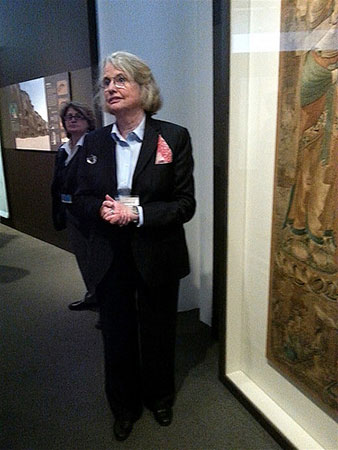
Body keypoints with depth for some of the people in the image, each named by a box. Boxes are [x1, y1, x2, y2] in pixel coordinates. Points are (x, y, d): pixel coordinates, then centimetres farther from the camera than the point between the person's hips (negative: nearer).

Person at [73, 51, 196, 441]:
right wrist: (101, 209, -16)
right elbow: (81, 198, 7)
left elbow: (185, 204, -10)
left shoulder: (174, 138, -8)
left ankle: (159, 398, 46)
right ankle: (124, 407, 42)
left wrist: (138, 213, -23)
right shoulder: (94, 142, 3)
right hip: (110, 259, 3)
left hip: (158, 258, -2)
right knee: (117, 335, 16)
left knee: (157, 333, 17)